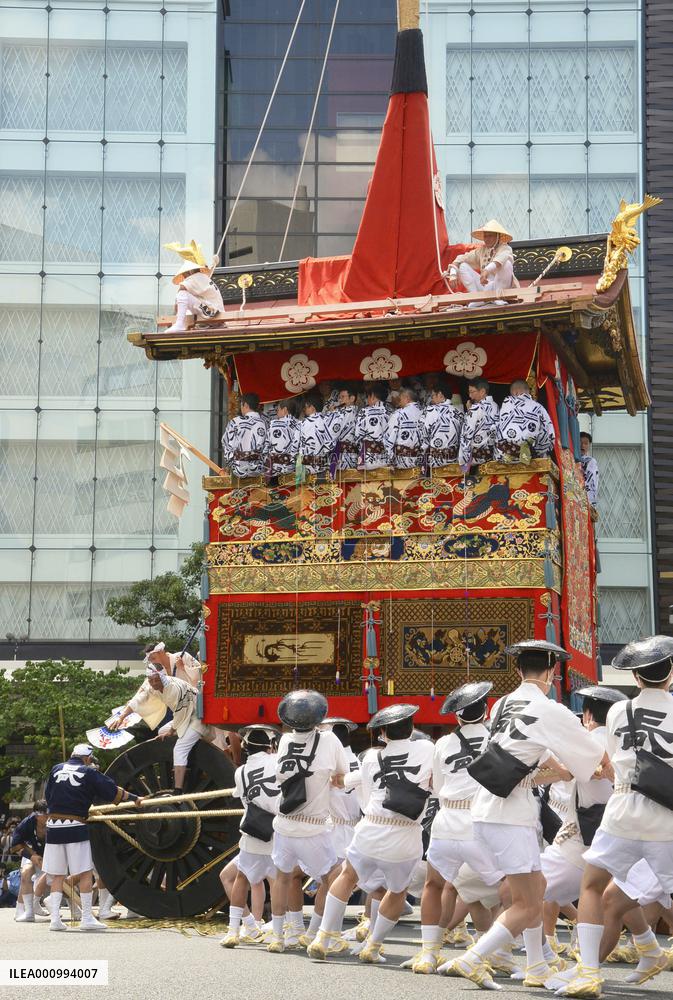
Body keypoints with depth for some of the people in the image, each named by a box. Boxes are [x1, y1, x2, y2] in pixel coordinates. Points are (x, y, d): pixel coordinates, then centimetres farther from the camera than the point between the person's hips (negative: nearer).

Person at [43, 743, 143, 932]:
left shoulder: (56, 770, 11)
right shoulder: (88, 773, 1)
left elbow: (47, 796, 18)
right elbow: (113, 792, 3)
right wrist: (134, 798, 15)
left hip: (53, 826, 4)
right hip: (75, 827, -4)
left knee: (57, 875, 9)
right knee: (86, 873, 1)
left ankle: (55, 919, 4)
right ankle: (86, 918, -2)